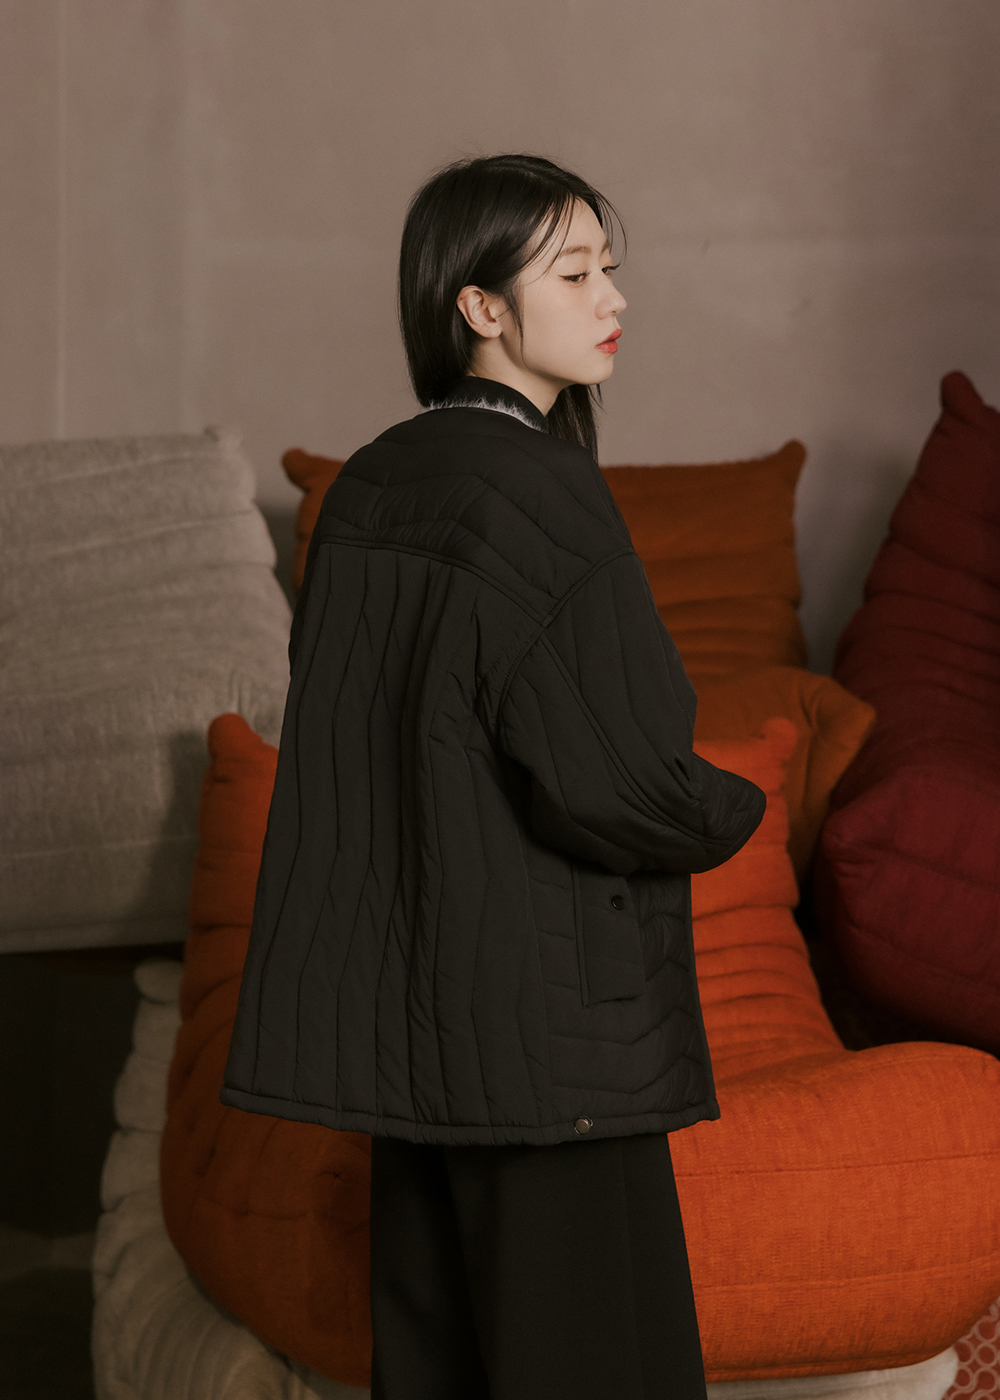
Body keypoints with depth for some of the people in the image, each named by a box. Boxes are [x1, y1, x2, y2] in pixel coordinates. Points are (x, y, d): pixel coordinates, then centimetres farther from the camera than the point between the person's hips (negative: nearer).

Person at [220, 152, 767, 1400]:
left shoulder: (369, 490, 6)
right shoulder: (538, 494, -18)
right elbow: (605, 780, -22)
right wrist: (733, 809, -2)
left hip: (405, 1003, 8)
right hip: (548, 1009, -8)